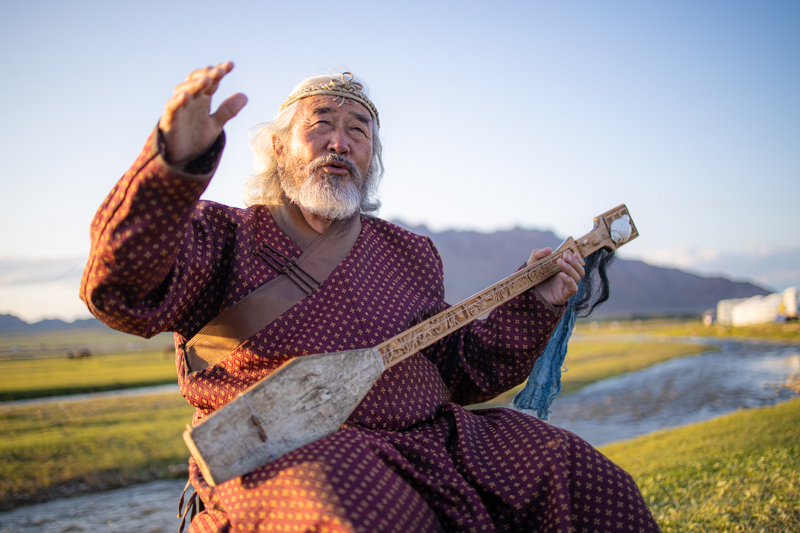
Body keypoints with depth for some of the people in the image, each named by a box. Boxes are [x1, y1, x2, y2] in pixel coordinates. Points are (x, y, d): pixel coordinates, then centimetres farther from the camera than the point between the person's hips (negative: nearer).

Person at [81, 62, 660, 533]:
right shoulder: (223, 235, 5)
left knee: (591, 484, -7)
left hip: (426, 434, 6)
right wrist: (177, 159, -31)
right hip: (279, 446, -5)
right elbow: (122, 291, -16)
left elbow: (462, 373, 22)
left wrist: (533, 305, 8)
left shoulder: (409, 254, 19)